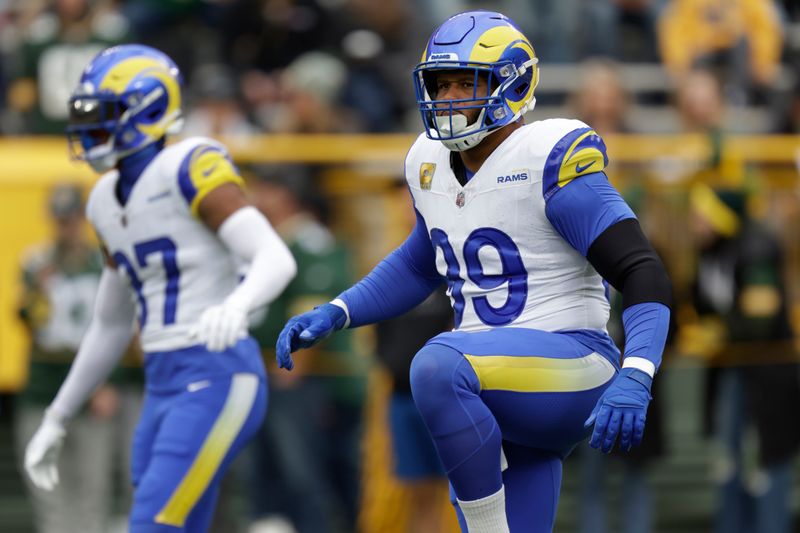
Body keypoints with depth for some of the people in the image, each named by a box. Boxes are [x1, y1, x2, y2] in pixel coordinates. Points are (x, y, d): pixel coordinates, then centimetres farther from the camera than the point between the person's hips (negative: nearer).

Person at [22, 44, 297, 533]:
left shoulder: (189, 170, -10)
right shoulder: (108, 201, 16)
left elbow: (276, 259, -21)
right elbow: (111, 326, 25)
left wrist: (234, 307, -42)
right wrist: (56, 423, 26)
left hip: (218, 379, -9)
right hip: (166, 385, 9)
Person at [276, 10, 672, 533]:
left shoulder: (549, 160, -14)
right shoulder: (432, 163, 9)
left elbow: (645, 275, -18)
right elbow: (422, 264, 30)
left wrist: (633, 380, -33)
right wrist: (334, 314, 18)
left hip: (567, 367, -8)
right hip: (498, 409, 8)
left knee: (438, 367, -33)